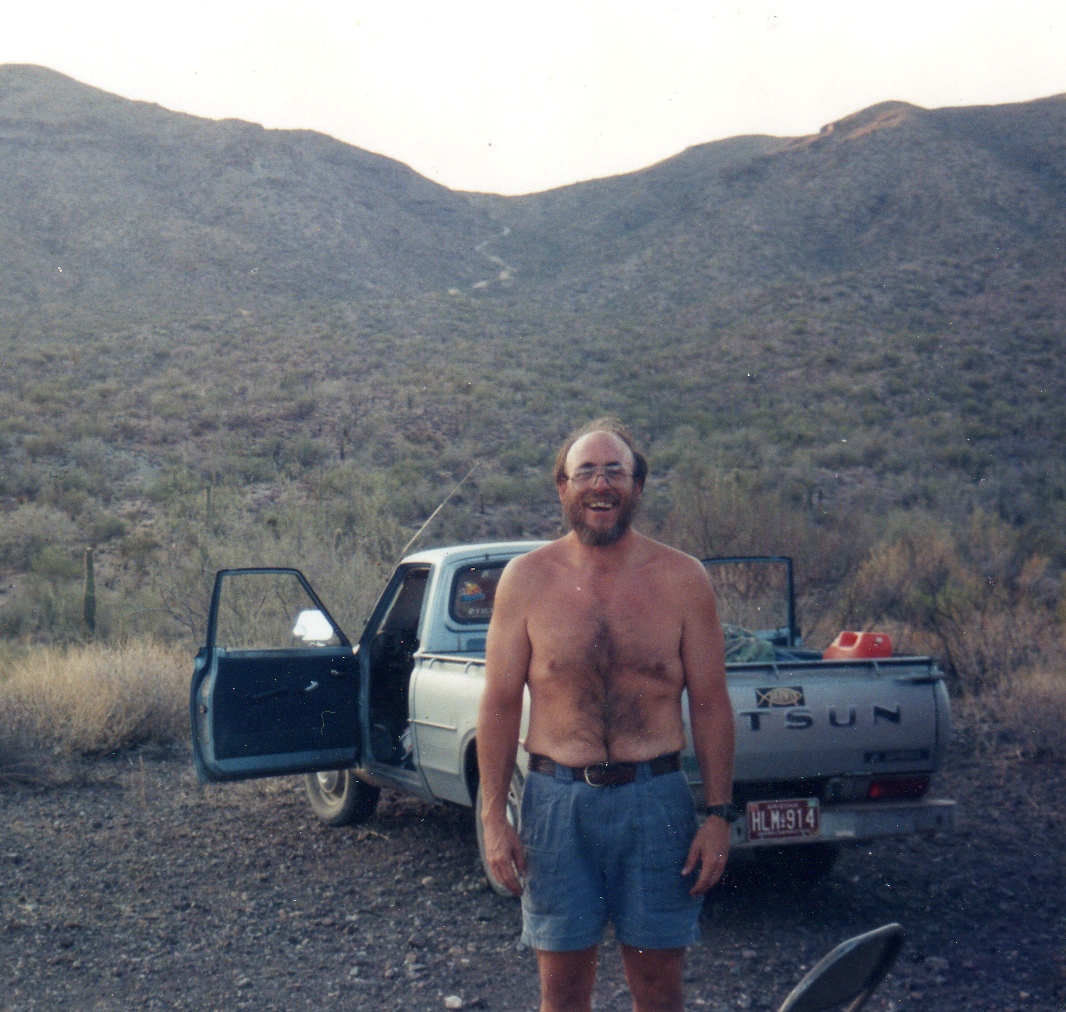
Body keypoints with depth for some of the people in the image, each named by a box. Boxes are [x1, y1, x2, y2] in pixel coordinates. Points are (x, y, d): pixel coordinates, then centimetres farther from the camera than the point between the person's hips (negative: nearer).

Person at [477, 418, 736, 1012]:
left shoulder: (682, 579, 0)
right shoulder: (527, 579, 1)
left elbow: (711, 704, 2)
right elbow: (500, 703, 3)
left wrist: (719, 814, -2)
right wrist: (493, 816, -1)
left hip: (656, 800, 0)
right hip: (557, 800, 0)